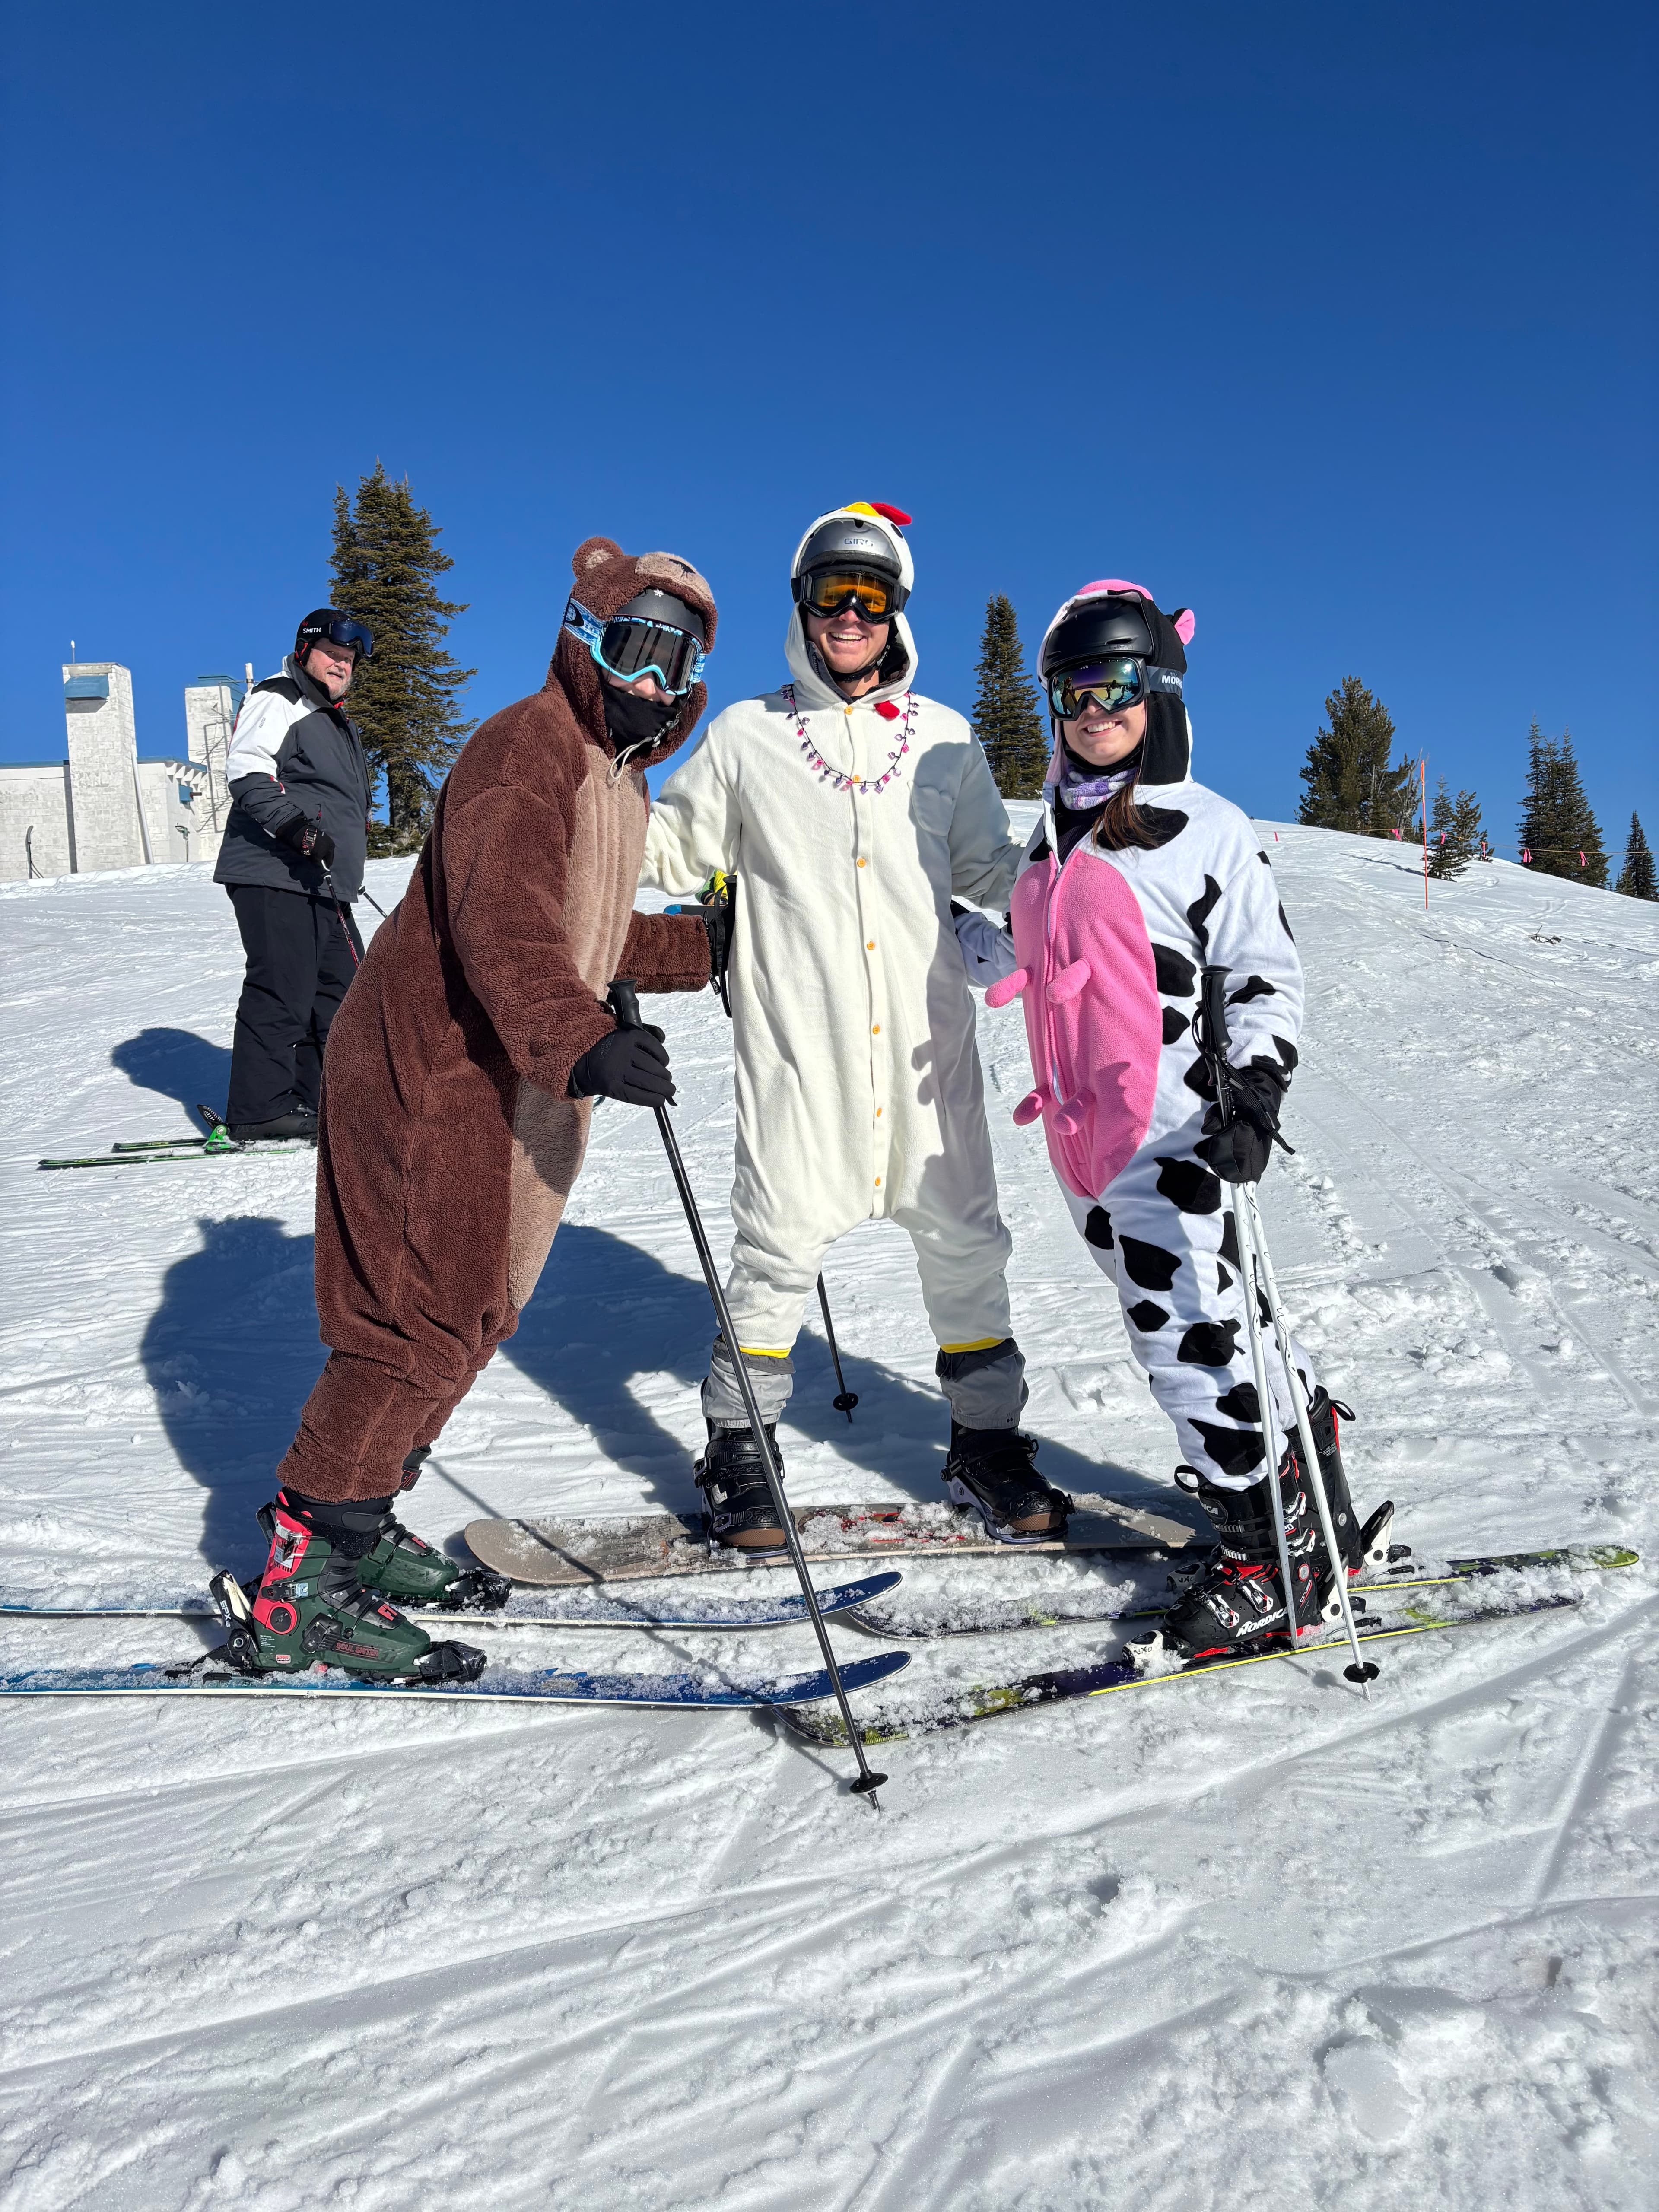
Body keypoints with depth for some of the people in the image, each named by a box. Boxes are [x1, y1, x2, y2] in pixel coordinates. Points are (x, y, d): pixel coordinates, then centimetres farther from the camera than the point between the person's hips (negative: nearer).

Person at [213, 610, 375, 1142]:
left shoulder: (337, 721, 26)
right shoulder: (276, 700, -3)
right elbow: (248, 774, -18)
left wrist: (348, 873, 30)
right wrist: (295, 826, -29)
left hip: (322, 885, 10)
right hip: (275, 878, -10)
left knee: (341, 987, 10)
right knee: (282, 988, -12)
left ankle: (312, 1098, 17)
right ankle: (261, 1109, -6)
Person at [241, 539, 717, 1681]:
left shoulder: (617, 773, 18)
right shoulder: (523, 749, -14)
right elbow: (501, 919, -31)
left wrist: (714, 948, 21)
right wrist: (582, 1038, -46)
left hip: (516, 1087, 10)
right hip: (433, 1074, -10)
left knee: (470, 1318, 14)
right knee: (424, 1325, -9)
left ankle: (354, 1531, 28)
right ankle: (307, 1585, 1)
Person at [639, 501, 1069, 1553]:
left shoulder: (944, 740, 13)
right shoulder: (747, 735, 8)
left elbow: (987, 866, 18)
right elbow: (671, 847, 13)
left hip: (926, 1037, 3)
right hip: (798, 1042, -2)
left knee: (964, 1240, 7)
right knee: (783, 1245, -2)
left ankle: (988, 1443, 23)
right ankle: (740, 1449, 17)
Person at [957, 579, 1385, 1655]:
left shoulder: (1206, 830, -5)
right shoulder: (1056, 834, 15)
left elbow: (1271, 977, -7)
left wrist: (1256, 1094, -20)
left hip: (1172, 1132, -7)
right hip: (1085, 1138, 7)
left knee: (1188, 1337, -5)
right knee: (1187, 1323, 14)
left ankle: (1280, 1556, 13)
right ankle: (1317, 1501, 32)